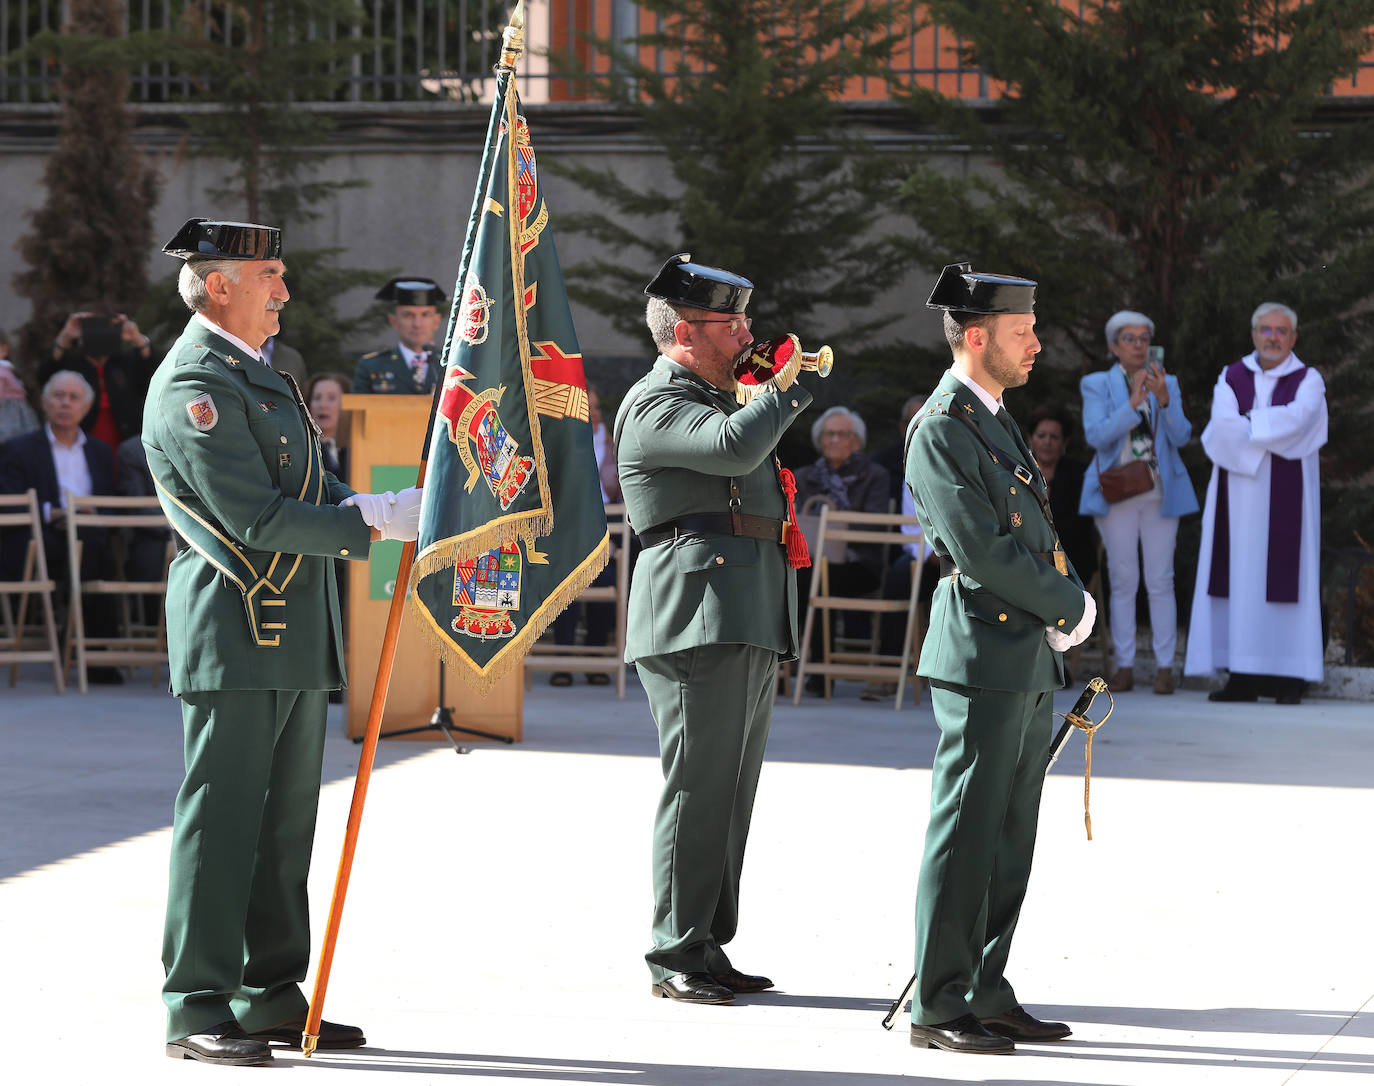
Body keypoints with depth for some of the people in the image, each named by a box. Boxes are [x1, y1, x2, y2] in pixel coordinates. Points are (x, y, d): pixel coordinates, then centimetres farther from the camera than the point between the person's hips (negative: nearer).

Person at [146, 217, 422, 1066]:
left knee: (287, 817, 12)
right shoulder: (194, 385, -14)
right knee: (223, 817, -7)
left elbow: (310, 489, 21)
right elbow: (257, 519, -20)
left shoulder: (256, 373, 19)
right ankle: (197, 1008, -4)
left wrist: (391, 510, 4)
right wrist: (376, 522, -17)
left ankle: (272, 996, 18)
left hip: (296, 632, 10)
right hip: (237, 630, -10)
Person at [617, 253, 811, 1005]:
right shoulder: (656, 403, -7)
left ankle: (709, 950, 14)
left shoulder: (713, 400, 25)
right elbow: (733, 447, -24)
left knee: (729, 791, 10)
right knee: (698, 787, -9)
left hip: (748, 624, 10)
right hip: (698, 620, -10)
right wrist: (795, 387, -11)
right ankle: (676, 957, -5)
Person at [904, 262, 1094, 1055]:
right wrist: (1067, 606, -8)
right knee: (966, 837, -5)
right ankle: (937, 1007, -1)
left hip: (1031, 660, 9)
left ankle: (986, 995, 17)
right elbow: (981, 552, -18)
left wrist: (1069, 597, 1)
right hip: (984, 657, -9)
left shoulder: (996, 419, 18)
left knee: (1010, 840, 11)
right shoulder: (940, 431, -12)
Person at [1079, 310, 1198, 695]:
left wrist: (1164, 400, -18)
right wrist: (1133, 403, -22)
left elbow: (1181, 437, -2)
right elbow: (1096, 435, -10)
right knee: (1123, 580, 0)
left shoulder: (1166, 384, 10)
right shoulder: (1097, 385, 5)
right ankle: (1124, 666, 3)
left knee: (1160, 580, -2)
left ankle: (1165, 666, -2)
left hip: (1160, 493, 1)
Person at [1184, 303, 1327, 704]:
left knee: (1282, 577, -7)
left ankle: (1287, 678, -6)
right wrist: (1274, 435, -13)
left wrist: (1247, 423, -9)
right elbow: (1223, 425, -7)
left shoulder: (1308, 381, 5)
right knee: (1239, 578, -2)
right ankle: (1242, 678, -1)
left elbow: (1298, 418, -16)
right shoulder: (1231, 378, 10)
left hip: (1284, 498, -2)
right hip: (1239, 495, 2)